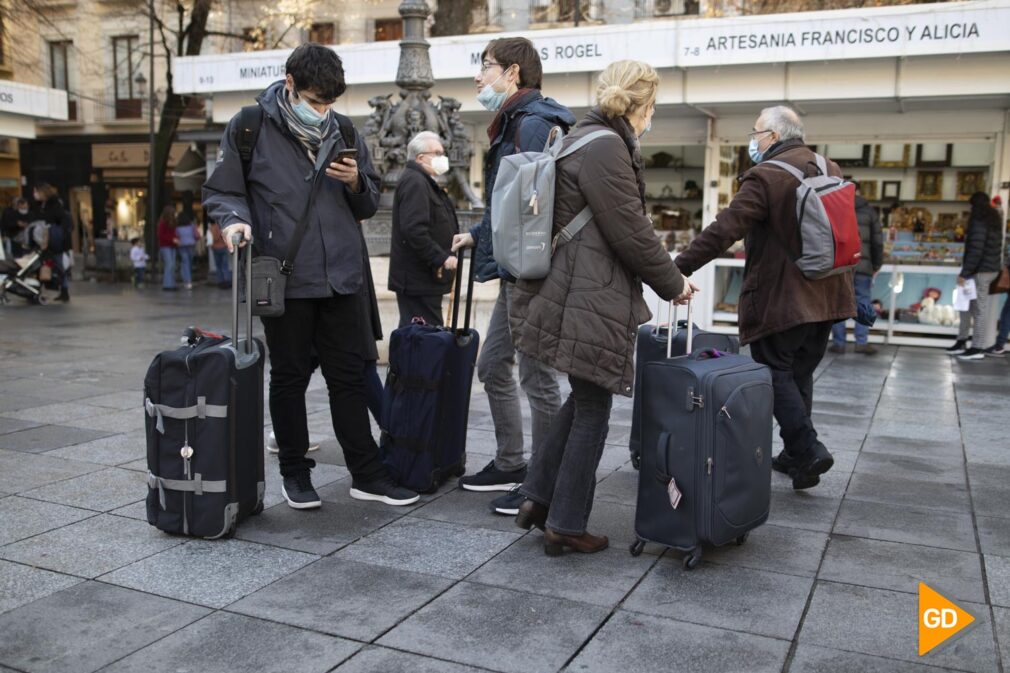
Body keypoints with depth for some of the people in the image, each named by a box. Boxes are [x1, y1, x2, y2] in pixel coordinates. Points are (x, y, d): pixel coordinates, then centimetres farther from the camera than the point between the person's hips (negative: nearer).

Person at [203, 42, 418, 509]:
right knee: (290, 378, 8)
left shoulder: (342, 131, 8)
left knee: (350, 377, 9)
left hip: (342, 277, 3)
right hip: (285, 279, -3)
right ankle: (295, 474, 24)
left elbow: (370, 205, 15)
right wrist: (235, 219, -18)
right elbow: (221, 191, 3)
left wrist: (356, 183, -7)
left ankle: (367, 474, 19)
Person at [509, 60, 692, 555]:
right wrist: (673, 284, -2)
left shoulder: (583, 139, 16)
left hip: (570, 292, 10)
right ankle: (565, 525, 15)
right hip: (592, 301, -10)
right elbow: (631, 233, -16)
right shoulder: (606, 148, -16)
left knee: (584, 398, 20)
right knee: (592, 410, 3)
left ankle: (538, 494, 22)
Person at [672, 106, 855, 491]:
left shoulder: (766, 177, -15)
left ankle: (807, 450, -7)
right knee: (800, 373, 16)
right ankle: (795, 454, 23)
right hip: (824, 296, 8)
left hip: (780, 299, -8)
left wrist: (681, 267, -25)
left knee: (776, 373, 2)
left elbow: (725, 230, -24)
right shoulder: (831, 170, 11)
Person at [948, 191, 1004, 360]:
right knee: (966, 305, 14)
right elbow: (992, 247, 16)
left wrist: (964, 273, -17)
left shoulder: (979, 222, -14)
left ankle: (978, 348, 0)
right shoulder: (994, 220, 15)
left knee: (979, 308, -4)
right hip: (991, 268, 9)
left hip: (980, 270, -9)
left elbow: (976, 250, -20)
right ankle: (962, 342, 20)